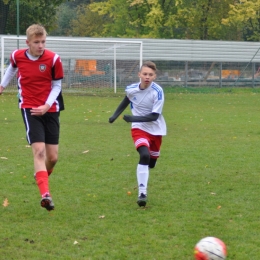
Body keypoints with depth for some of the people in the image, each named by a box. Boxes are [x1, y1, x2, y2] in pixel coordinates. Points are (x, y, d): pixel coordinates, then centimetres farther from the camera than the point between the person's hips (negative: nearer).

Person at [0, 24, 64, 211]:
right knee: (39, 150, -18)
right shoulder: (17, 56, -4)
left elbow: (57, 85, -2)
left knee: (53, 157, 6)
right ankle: (45, 194, -24)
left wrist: (47, 106, -15)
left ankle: (43, 176, 40)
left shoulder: (53, 59, -9)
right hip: (29, 108, -1)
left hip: (50, 110, 1)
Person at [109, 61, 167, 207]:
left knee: (151, 163, 13)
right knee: (144, 156, -26)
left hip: (156, 129, 0)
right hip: (139, 129, 0)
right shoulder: (131, 89, -11)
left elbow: (154, 116, -24)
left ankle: (143, 183, 48)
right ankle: (142, 193, -28)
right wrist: (115, 115, 14)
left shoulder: (158, 92, -21)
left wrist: (134, 118, -30)